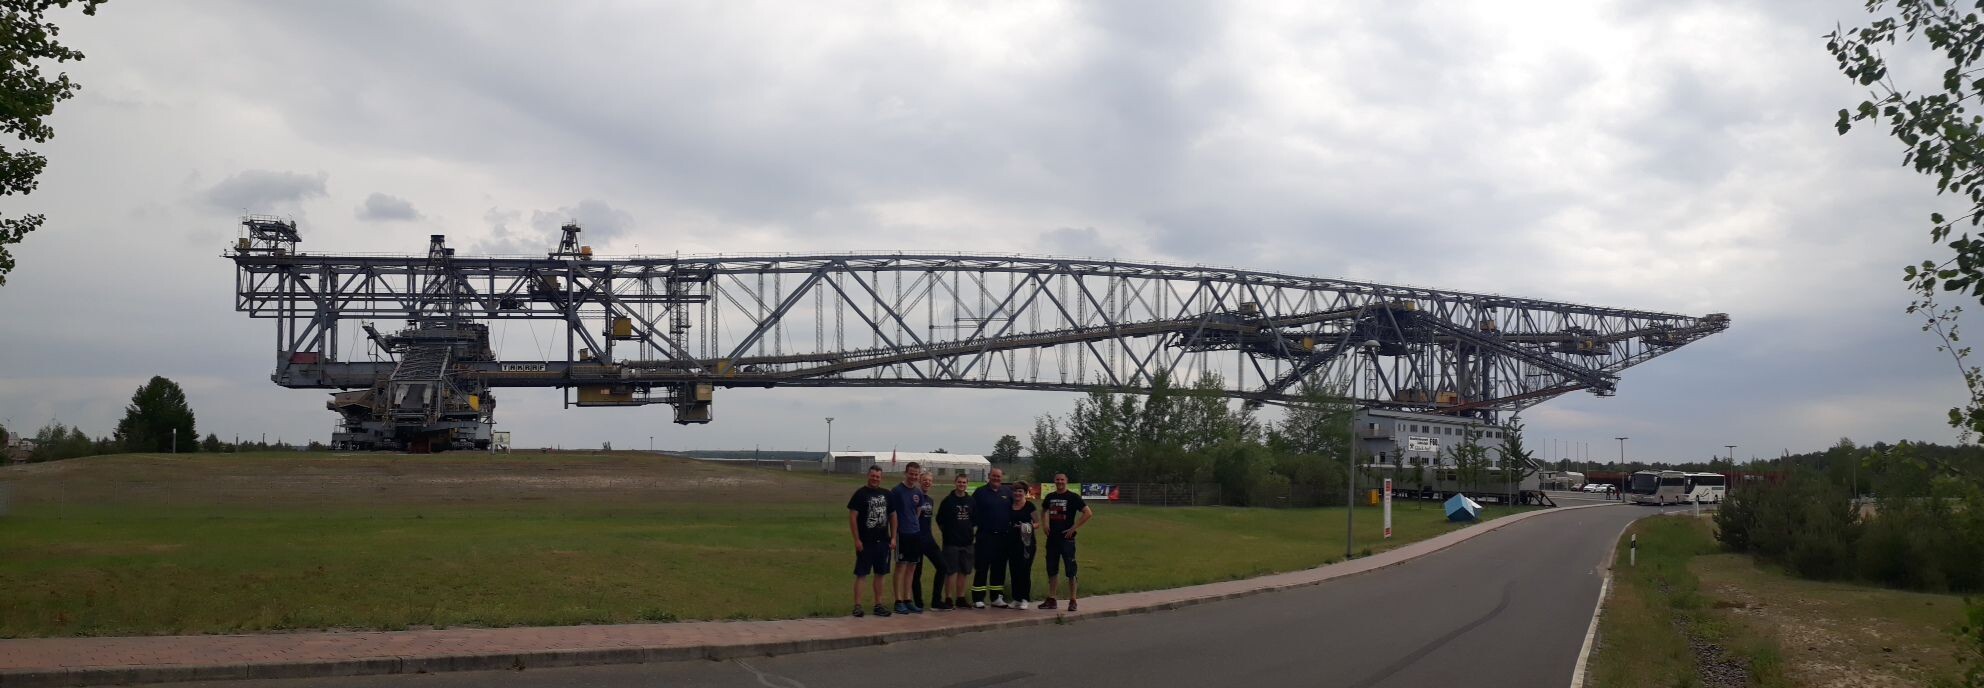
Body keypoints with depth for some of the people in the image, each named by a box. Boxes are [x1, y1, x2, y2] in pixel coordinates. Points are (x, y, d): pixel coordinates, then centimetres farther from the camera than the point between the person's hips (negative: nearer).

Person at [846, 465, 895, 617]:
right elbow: (852, 516, -8)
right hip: (865, 542, -5)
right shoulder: (860, 494, -5)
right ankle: (857, 606, 1)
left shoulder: (886, 494, 10)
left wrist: (893, 538, 8)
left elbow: (892, 517, 16)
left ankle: (878, 605, 17)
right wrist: (857, 540, -12)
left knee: (880, 574, 9)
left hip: (883, 542, 5)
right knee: (860, 574, -2)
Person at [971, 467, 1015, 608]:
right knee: (981, 567, -4)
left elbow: (1014, 511, 13)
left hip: (1003, 537, 4)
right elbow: (973, 512, -1)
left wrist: (1012, 527, 3)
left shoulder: (1008, 492, 10)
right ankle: (978, 599, -2)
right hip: (985, 536, -4)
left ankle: (996, 597, 19)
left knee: (999, 568, 10)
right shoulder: (980, 492, 0)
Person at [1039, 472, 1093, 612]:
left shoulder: (1073, 497, -7)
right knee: (1051, 570, 9)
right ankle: (1051, 599, 16)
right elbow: (1044, 511, 29)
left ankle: (1072, 600, 3)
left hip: (1066, 538, -6)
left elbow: (1088, 513, -12)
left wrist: (1074, 528, -14)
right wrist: (1045, 525, 12)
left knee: (1070, 571, -3)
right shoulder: (1050, 497, 9)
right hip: (1052, 538, 6)